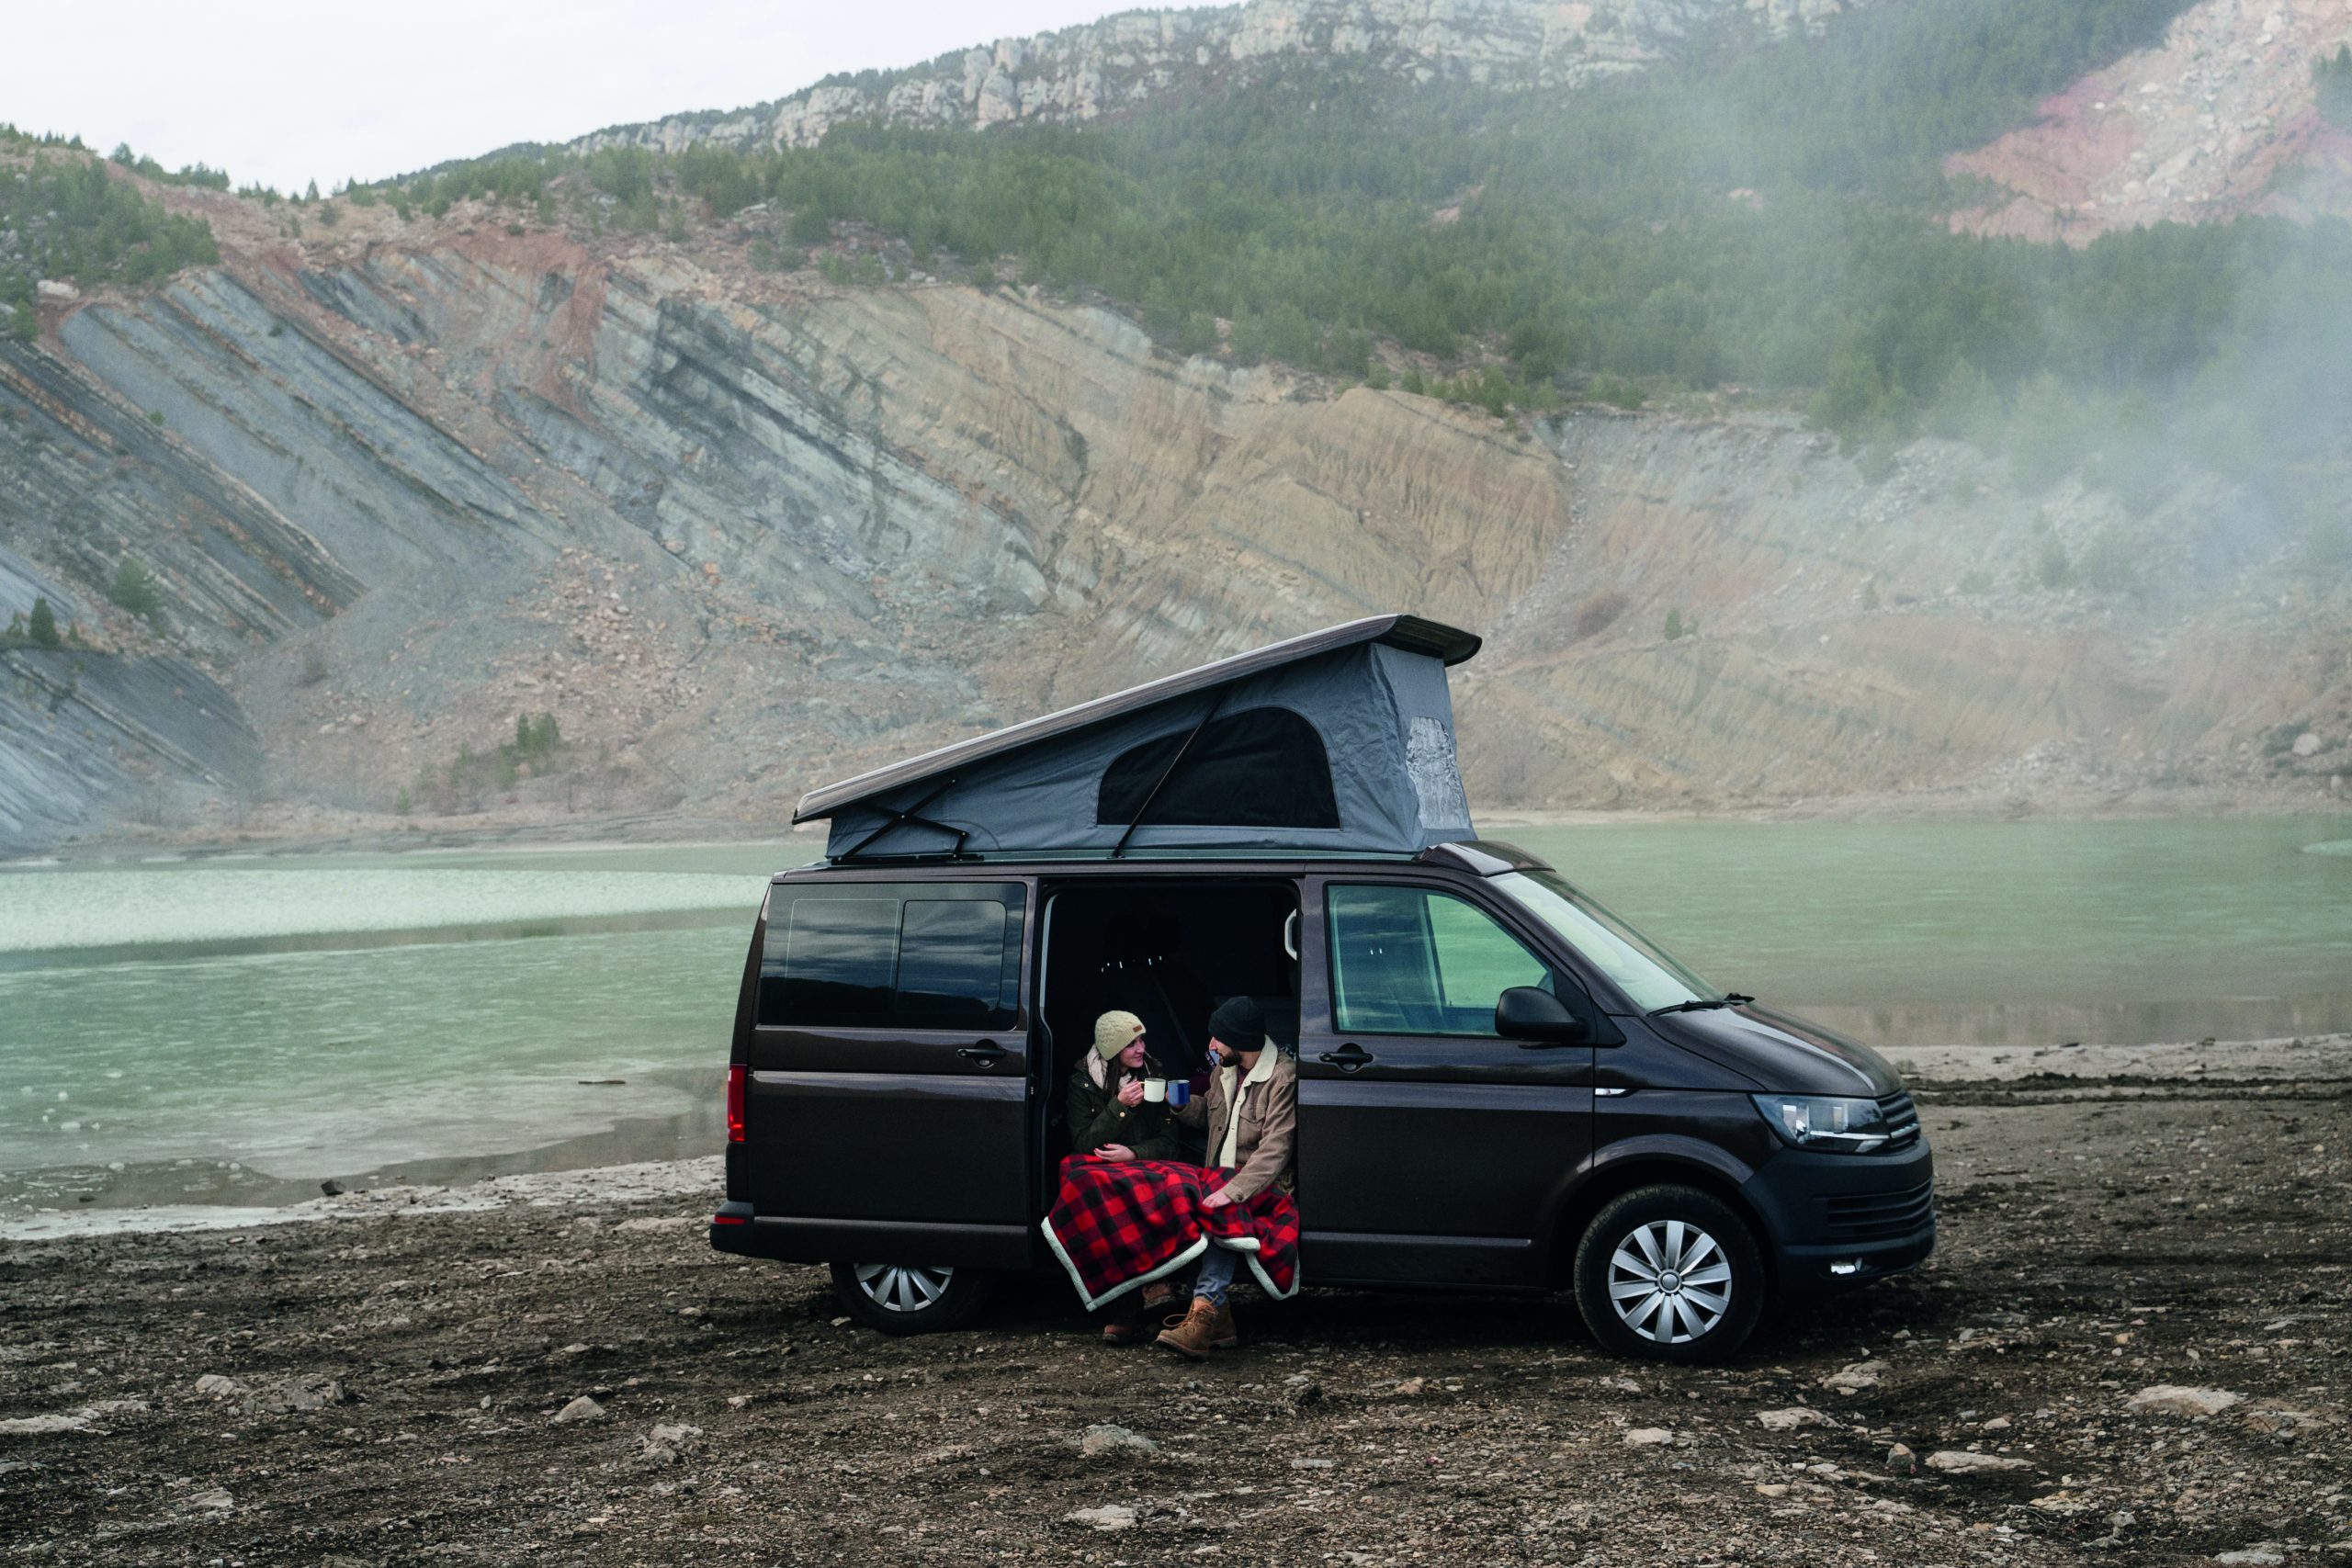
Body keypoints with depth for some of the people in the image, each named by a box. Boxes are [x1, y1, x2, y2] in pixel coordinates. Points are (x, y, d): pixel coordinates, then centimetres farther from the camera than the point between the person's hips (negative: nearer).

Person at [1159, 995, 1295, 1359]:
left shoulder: (1283, 1078, -16)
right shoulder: (1225, 1071, 10)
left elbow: (1275, 1150, -24)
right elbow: (1208, 1111, 31)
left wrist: (1232, 1191, -36)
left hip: (1264, 1185, -7)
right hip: (1222, 1177, 7)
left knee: (1225, 1215, -36)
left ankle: (1204, 1311, -39)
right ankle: (1218, 1319, -27)